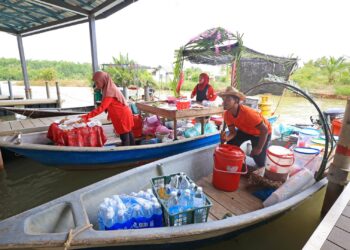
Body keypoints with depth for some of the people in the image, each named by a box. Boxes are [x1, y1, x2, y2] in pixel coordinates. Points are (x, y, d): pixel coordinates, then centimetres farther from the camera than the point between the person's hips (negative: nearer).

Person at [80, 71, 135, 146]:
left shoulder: (109, 91, -22)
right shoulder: (110, 88, 8)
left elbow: (101, 108, -28)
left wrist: (87, 116, -29)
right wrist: (110, 114, 15)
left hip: (123, 116, -10)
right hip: (124, 114, 10)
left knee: (124, 138, -1)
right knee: (128, 135, 17)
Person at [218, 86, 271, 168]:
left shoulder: (247, 113, -42)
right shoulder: (227, 114, -22)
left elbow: (265, 129, -33)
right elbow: (233, 132, -12)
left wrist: (259, 148, -26)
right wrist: (226, 138, -36)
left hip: (261, 133, -5)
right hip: (245, 130, 5)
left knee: (259, 160, -8)